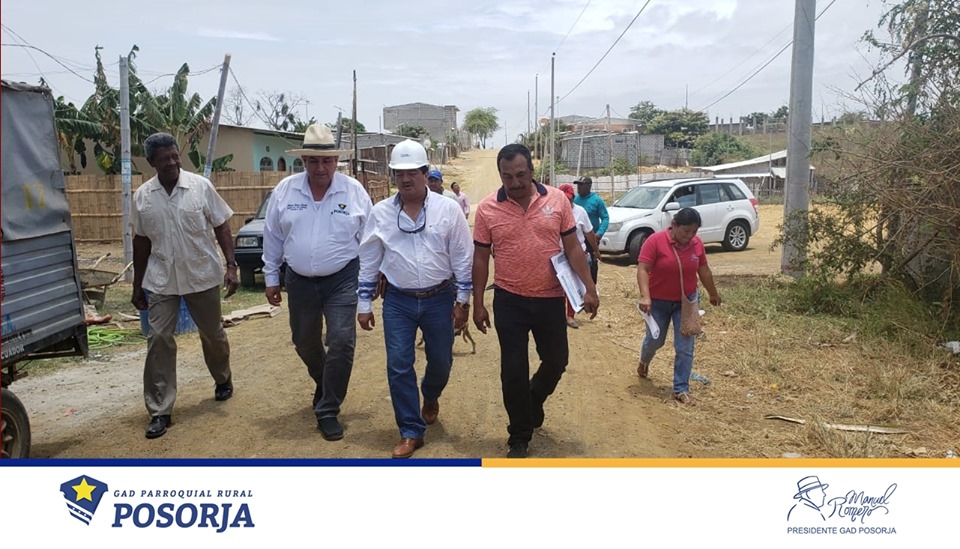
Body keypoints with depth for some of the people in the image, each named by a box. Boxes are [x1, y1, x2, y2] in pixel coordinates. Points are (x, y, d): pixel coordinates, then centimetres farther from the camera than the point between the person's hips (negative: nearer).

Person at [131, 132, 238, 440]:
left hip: (203, 276, -1)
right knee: (159, 340, -3)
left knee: (212, 334, 14)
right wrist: (137, 284, 11)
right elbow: (141, 241, 9)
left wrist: (231, 265, -12)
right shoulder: (142, 196, 0)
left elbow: (221, 227, -3)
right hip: (161, 281, 1)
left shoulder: (200, 186, -7)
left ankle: (223, 379, 42)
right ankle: (160, 411, 5)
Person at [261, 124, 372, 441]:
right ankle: (323, 383, 46)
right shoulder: (285, 190, -1)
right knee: (305, 342, 16)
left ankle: (327, 411, 6)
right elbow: (272, 238, 6)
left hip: (342, 280, -2)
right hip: (300, 281, 3)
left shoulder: (353, 190, -5)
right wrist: (271, 278, 8)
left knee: (341, 342, -10)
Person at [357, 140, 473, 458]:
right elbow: (368, 262, 4)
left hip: (439, 299, 0)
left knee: (441, 362, 12)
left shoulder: (448, 209, -5)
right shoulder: (380, 213, -1)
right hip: (398, 301, 1)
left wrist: (463, 300, -3)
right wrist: (364, 304, 3)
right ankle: (411, 431, 14)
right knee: (399, 366, -1)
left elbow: (462, 258, -2)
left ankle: (430, 398, 47)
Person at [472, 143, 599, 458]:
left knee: (557, 361, 14)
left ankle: (534, 401, 46)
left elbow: (572, 247, 0)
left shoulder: (557, 200, -4)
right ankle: (519, 436, 22)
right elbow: (480, 258, 0)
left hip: (551, 299, 2)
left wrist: (589, 288, -6)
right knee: (513, 370, 4)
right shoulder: (487, 209, -6)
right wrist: (478, 304, -1)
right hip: (509, 302, -1)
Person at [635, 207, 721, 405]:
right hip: (658, 301, -2)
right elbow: (643, 269, -23)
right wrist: (645, 296, -35)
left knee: (685, 348, -1)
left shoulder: (697, 243, -6)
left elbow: (704, 270, 8)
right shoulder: (655, 241, -20)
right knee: (655, 340, 15)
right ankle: (644, 361, 48)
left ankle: (681, 389, 8)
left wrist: (713, 293, 18)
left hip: (686, 301, 3)